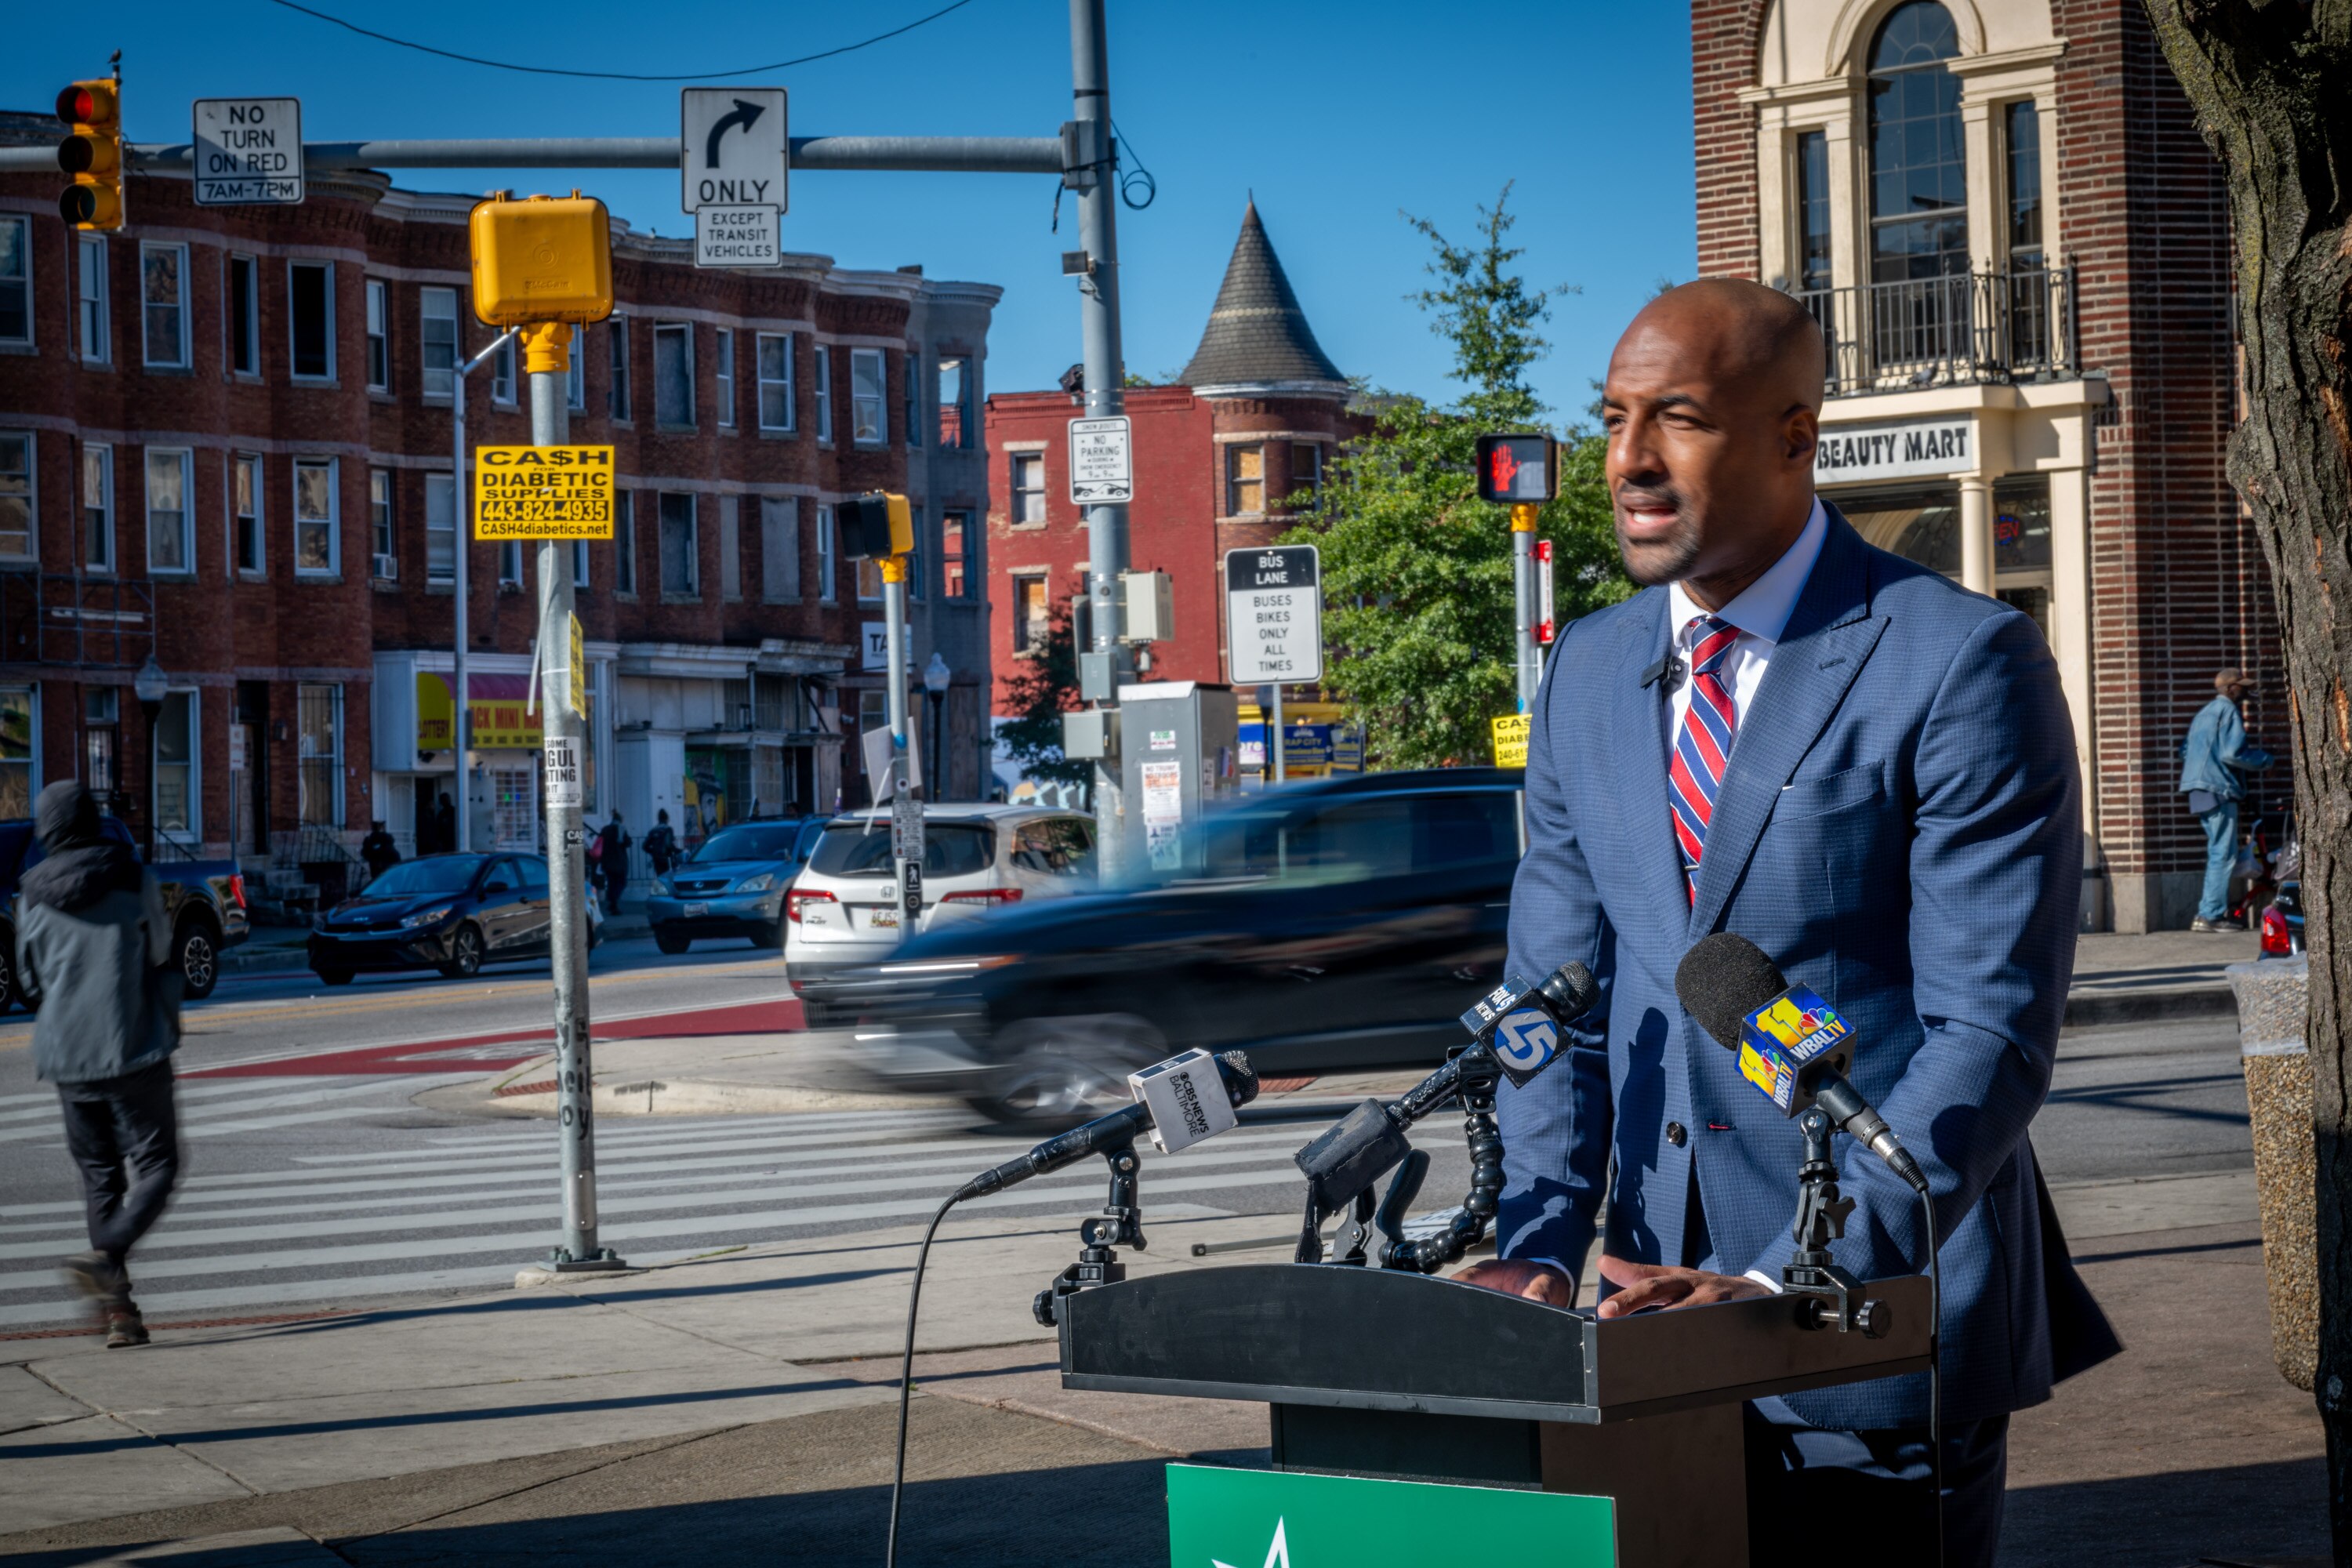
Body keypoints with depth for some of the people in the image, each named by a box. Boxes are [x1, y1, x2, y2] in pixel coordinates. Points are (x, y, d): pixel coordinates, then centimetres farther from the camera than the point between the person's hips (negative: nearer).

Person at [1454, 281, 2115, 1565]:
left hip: (1880, 1330, -5)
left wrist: (1782, 1287, -22)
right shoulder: (1586, 676, 10)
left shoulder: (1959, 664, -10)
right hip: (1661, 1321, 5)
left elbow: (1990, 1033, -15)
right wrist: (1538, 1250, -5)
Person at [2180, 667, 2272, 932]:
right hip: (2219, 791, -9)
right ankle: (2210, 915, -11)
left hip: (2200, 791, 9)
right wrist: (2263, 759, -4)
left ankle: (2208, 912, 14)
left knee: (2218, 853, 15)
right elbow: (2233, 753, -18)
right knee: (2222, 854, -8)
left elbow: (2185, 749, 22)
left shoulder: (2204, 713, 19)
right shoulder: (2228, 711, -9)